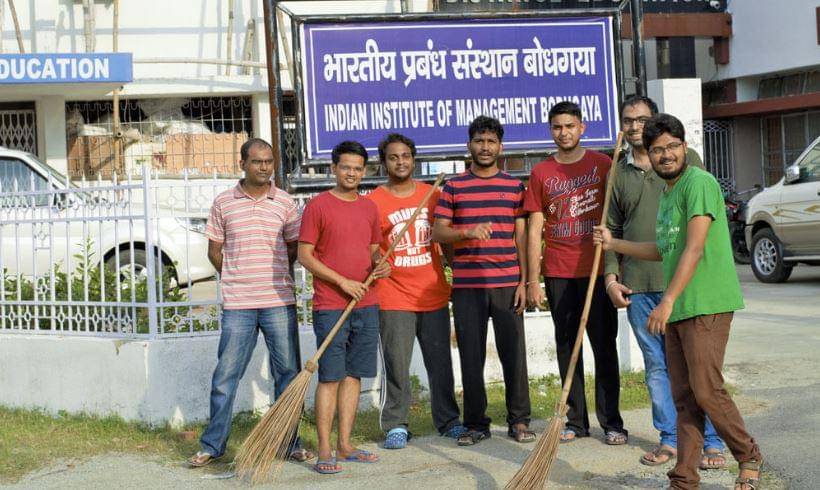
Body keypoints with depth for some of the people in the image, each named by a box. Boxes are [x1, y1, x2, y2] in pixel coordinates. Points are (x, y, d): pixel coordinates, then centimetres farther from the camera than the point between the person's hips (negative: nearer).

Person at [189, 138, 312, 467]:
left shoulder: (285, 202, 5)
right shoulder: (223, 203, 4)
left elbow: (296, 248, 10)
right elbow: (214, 250, 10)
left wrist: (272, 274, 4)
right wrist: (237, 278, 6)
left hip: (279, 302, 1)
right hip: (237, 304, -1)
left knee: (288, 373, 5)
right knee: (225, 375, 3)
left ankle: (289, 442, 16)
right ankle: (212, 445, 13)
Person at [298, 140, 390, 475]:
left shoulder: (369, 207, 13)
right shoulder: (318, 206, -5)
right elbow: (304, 255, -8)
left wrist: (381, 263, -1)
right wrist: (342, 282, -14)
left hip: (366, 306, 6)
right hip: (330, 306, -6)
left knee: (353, 375, 8)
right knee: (330, 377, -4)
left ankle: (344, 445, 16)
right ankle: (324, 451, 1)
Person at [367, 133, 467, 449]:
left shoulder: (433, 195, 9)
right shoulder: (372, 202, -1)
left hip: (433, 295, 3)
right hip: (393, 299, -3)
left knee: (441, 363, 9)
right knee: (396, 366, -2)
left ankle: (448, 420, 21)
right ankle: (396, 426, 9)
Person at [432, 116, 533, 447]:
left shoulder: (514, 186, 9)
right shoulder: (453, 187, 6)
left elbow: (521, 237, 8)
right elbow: (438, 232, 3)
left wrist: (524, 282, 1)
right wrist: (468, 232, -17)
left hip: (507, 284, 0)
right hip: (466, 286, 0)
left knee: (514, 354, 1)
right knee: (471, 357, 4)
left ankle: (519, 421, 13)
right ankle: (476, 423, 14)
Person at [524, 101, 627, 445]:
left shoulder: (603, 165, 3)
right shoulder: (541, 173, 7)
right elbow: (535, 229, 6)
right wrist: (532, 281, 1)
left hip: (597, 271, -2)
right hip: (558, 274, 2)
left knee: (604, 346, 1)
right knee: (566, 348, 7)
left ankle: (611, 422, 8)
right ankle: (575, 421, 15)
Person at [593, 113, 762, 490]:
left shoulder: (699, 183, -12)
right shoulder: (667, 192, 18)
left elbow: (694, 249, -20)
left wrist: (668, 301, -23)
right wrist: (614, 244, 24)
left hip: (706, 305, -9)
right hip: (677, 308, 9)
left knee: (706, 390, -7)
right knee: (684, 397, 8)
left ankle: (749, 458, 14)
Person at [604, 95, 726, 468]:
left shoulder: (685, 159, 4)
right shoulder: (618, 173, 13)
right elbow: (613, 230, 16)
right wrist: (611, 277, 4)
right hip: (637, 285, 3)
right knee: (656, 365, 9)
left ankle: (711, 442, 7)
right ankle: (670, 439, 18)